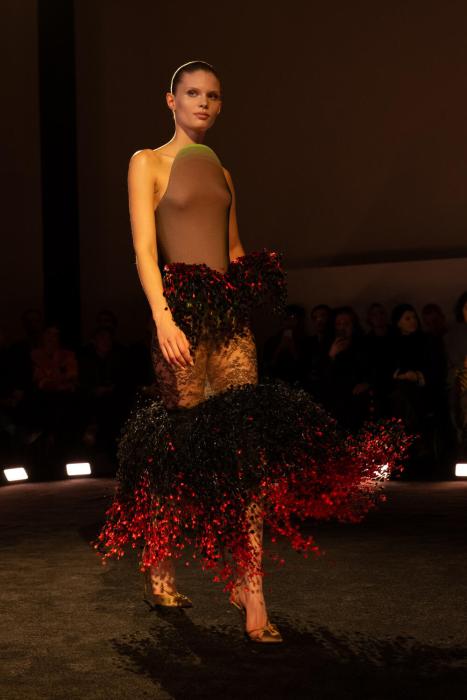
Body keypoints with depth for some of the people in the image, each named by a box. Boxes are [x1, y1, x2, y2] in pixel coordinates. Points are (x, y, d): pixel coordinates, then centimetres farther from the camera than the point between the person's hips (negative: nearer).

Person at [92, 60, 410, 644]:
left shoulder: (221, 172, 22)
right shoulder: (148, 162, 4)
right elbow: (144, 249, -7)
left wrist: (260, 279, 5)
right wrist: (163, 318, -17)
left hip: (231, 310, 5)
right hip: (182, 307, -5)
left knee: (247, 446, -7)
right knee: (178, 443, -3)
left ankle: (251, 595, -10)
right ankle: (157, 571, 17)